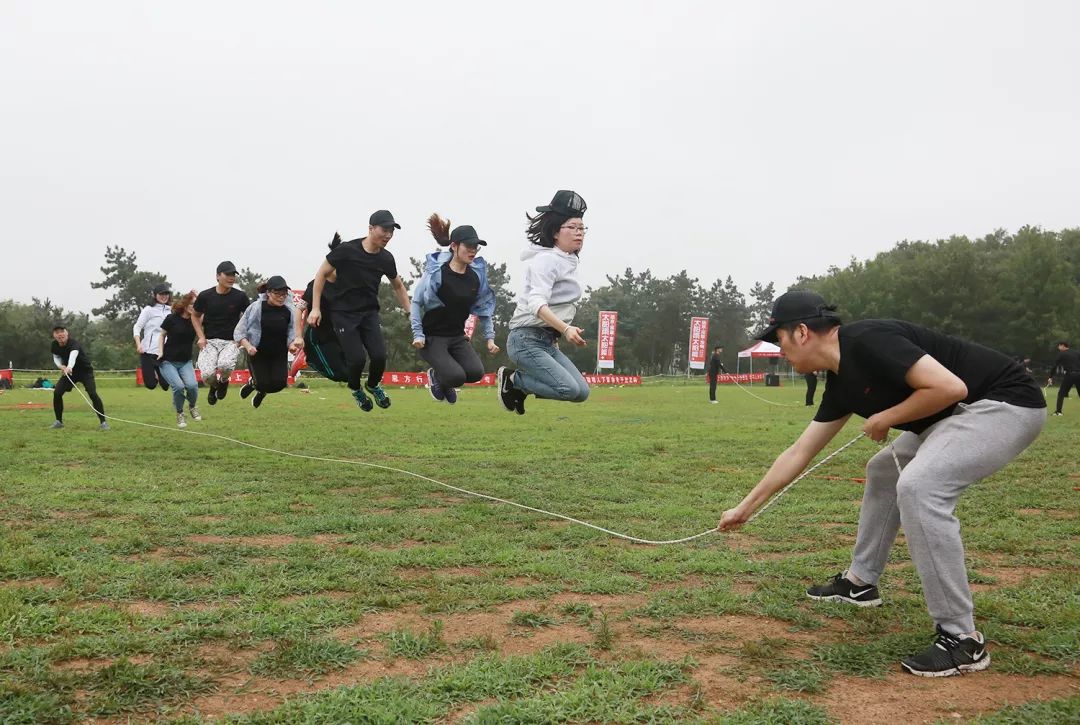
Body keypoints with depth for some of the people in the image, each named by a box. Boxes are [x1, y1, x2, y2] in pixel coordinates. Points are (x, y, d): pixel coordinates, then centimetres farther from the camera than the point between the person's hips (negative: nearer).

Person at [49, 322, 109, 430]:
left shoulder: (73, 343, -30)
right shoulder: (55, 345, -11)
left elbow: (73, 354, -52)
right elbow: (56, 357, 10)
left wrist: (69, 367, -74)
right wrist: (60, 365, -14)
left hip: (85, 371, -5)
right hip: (69, 371, 5)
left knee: (92, 393, -22)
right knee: (57, 393, -9)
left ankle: (103, 421, -12)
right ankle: (58, 421, 9)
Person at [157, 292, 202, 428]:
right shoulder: (172, 318, -8)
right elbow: (162, 335, 5)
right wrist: (160, 351, -6)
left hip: (185, 362, 2)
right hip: (168, 362, -2)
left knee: (192, 385, -22)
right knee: (178, 386, -23)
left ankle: (192, 407, 11)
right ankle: (179, 413, 5)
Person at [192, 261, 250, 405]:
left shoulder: (240, 297, -2)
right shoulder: (205, 296, 1)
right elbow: (195, 316, 16)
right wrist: (201, 337, 3)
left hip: (230, 342, -1)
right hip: (209, 342, 1)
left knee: (225, 365, -34)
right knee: (208, 374, -22)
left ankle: (223, 381, 5)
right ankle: (213, 386, 18)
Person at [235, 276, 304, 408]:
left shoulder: (289, 311, -6)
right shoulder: (256, 307, -14)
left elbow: (292, 334, 1)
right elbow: (239, 332, -10)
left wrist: (292, 345, -21)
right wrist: (248, 346, -25)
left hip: (279, 354, 3)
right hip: (257, 353, -2)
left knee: (279, 383, -13)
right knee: (264, 384, -10)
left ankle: (262, 390, 25)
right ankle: (253, 383, 30)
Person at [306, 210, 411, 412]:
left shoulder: (386, 259, -1)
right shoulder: (346, 250, -14)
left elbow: (398, 287, 17)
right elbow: (322, 274, -4)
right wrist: (316, 308, -7)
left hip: (370, 312, 4)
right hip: (344, 313, -4)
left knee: (379, 356, -13)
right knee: (357, 359, -14)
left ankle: (373, 385, 21)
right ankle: (355, 388, 20)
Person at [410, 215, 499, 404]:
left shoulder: (476, 275, 0)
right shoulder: (437, 272, -15)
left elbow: (484, 308, 11)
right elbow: (417, 302, -9)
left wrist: (490, 337, 5)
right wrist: (418, 334, -15)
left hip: (458, 337, 5)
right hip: (432, 337, -5)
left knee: (476, 372, -17)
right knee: (457, 377, -23)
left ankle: (446, 382, 17)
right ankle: (435, 375, 15)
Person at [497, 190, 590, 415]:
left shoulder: (569, 262, 15)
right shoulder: (547, 259, -13)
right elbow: (536, 303, -27)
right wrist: (565, 328, -39)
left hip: (549, 342, 9)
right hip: (527, 339, -9)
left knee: (582, 392, 2)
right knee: (569, 389, -22)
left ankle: (520, 384, 13)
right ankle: (512, 379, -1)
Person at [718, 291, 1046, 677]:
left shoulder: (867, 341, -23)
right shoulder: (841, 380, 6)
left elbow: (950, 387, -30)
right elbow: (799, 452, 13)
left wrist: (885, 419, -14)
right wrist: (746, 507, 18)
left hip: (1007, 403, -10)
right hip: (960, 414, 10)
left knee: (918, 485, -26)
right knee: (884, 471, 21)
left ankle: (962, 639, -17)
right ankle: (860, 582, 35)